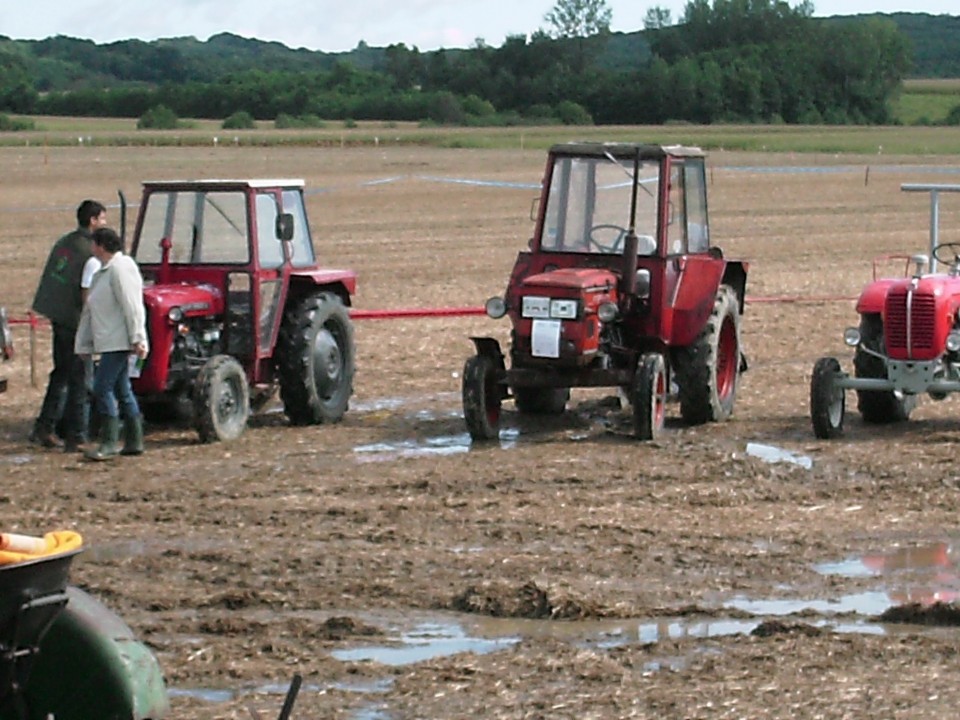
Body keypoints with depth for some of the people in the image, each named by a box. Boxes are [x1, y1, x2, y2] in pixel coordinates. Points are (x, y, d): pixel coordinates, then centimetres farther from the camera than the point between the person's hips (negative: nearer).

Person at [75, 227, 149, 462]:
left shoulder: (121, 268, -12)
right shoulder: (102, 273, 20)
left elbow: (132, 306, -19)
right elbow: (89, 311, 22)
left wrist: (138, 339, -23)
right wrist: (83, 345, 21)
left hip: (119, 342, -10)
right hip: (109, 343, 10)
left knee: (103, 389, -12)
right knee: (122, 391, 11)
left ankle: (109, 444, -11)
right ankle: (134, 442, 15)